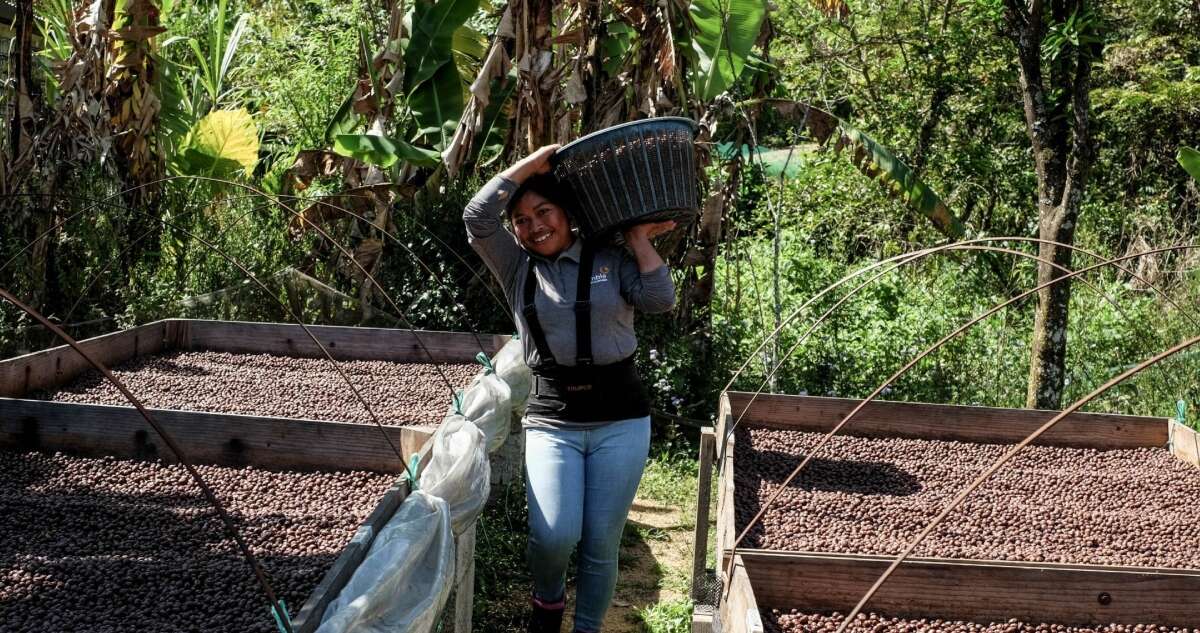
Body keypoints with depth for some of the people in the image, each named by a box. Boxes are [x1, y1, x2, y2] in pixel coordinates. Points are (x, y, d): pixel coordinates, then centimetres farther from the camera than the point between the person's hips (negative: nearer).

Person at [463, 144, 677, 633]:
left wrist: (640, 240, -2)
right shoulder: (517, 267, 8)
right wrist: (534, 160, -2)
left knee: (601, 544, 3)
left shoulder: (612, 260, 5)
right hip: (551, 420, 0)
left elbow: (660, 300, -9)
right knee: (554, 536, -15)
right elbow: (477, 218, -5)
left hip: (620, 419, 0)